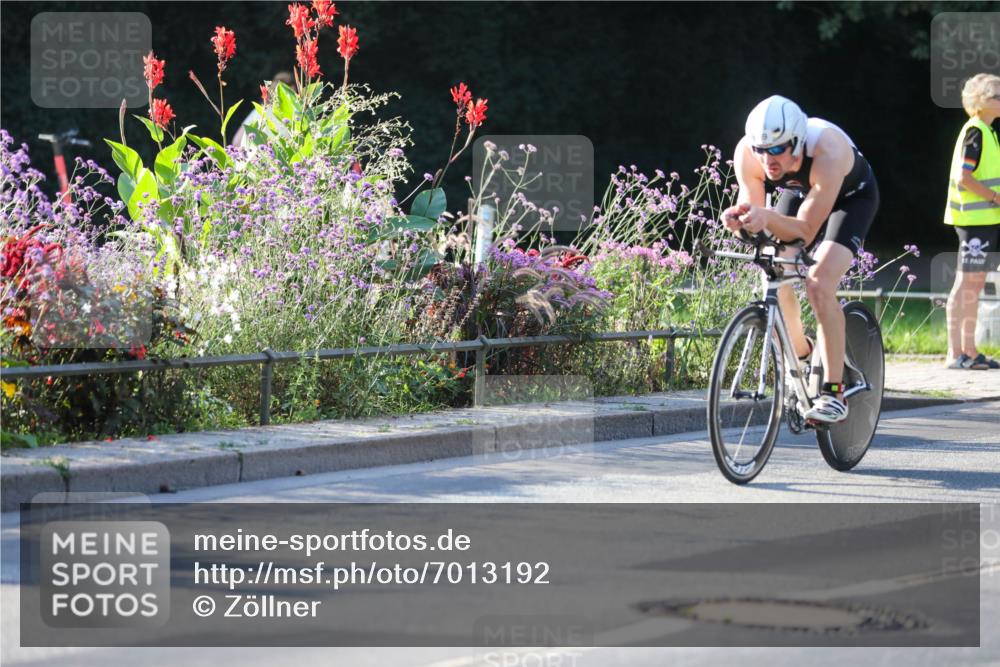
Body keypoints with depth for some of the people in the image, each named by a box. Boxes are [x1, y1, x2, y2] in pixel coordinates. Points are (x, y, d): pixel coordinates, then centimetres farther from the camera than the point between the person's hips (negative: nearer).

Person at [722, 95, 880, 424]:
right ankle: (800, 355, 24)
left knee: (819, 284, -24)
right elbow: (753, 207, -24)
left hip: (850, 197, -5)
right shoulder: (747, 153, -30)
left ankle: (834, 394, -23)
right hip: (797, 193, 5)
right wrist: (741, 217, -47)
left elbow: (805, 231, -38)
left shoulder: (827, 152, -42)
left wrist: (767, 218, -56)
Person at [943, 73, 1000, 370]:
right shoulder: (975, 132, -13)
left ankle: (969, 351, 15)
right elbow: (963, 178, -21)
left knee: (975, 284, 11)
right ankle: (955, 353, -8)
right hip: (975, 219, -10)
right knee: (966, 282, -9)